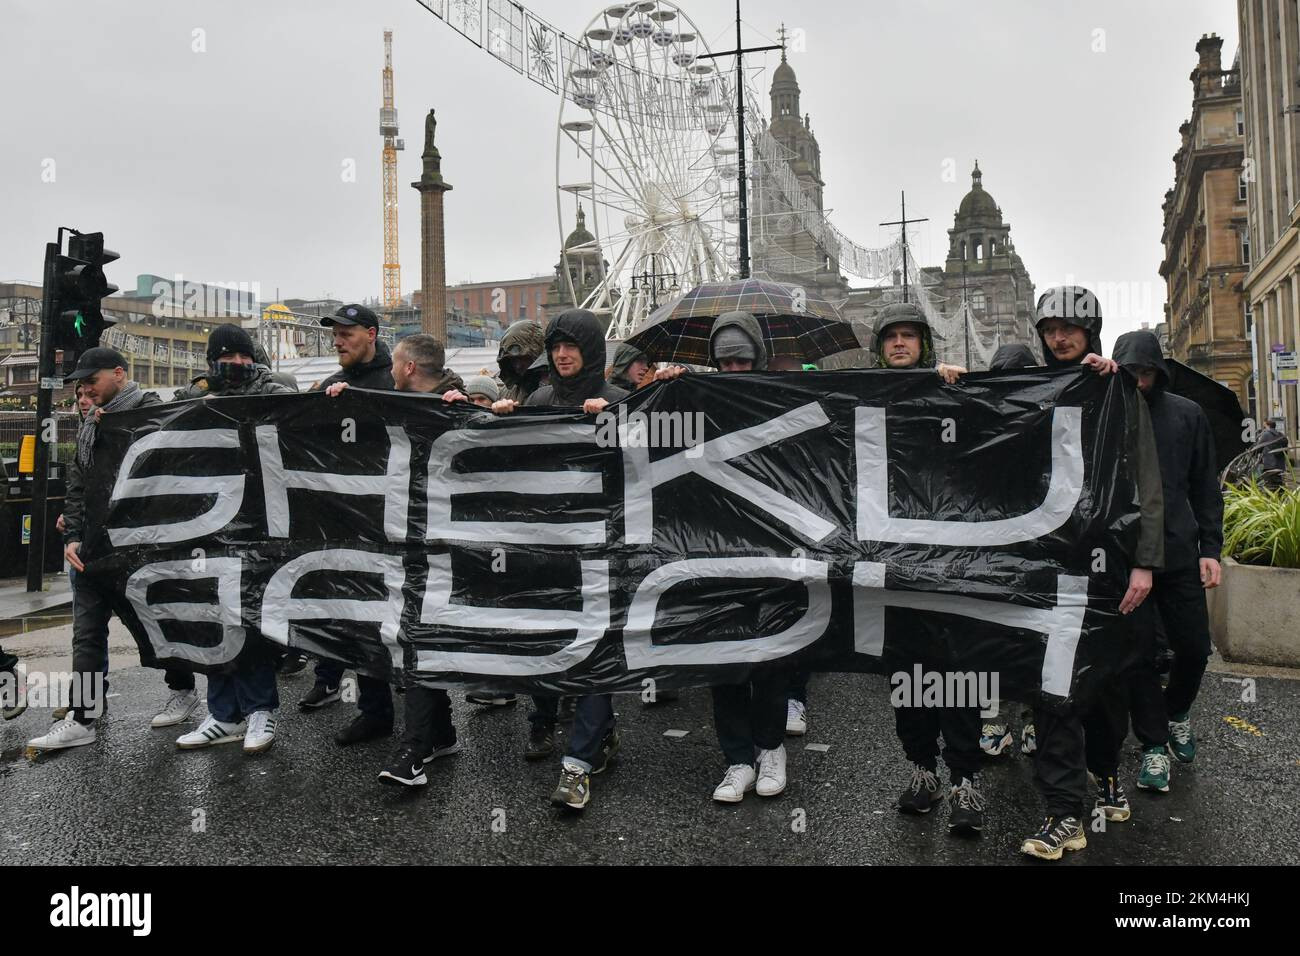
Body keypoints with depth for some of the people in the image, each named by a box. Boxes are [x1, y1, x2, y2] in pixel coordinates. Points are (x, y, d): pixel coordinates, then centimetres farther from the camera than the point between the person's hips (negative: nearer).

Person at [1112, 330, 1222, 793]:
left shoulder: (1187, 415, 7)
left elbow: (1205, 487, 9)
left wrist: (1210, 549, 4)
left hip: (1178, 553, 3)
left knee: (1194, 647, 9)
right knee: (1138, 655, 2)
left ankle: (1177, 712, 38)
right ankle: (1153, 746, 18)